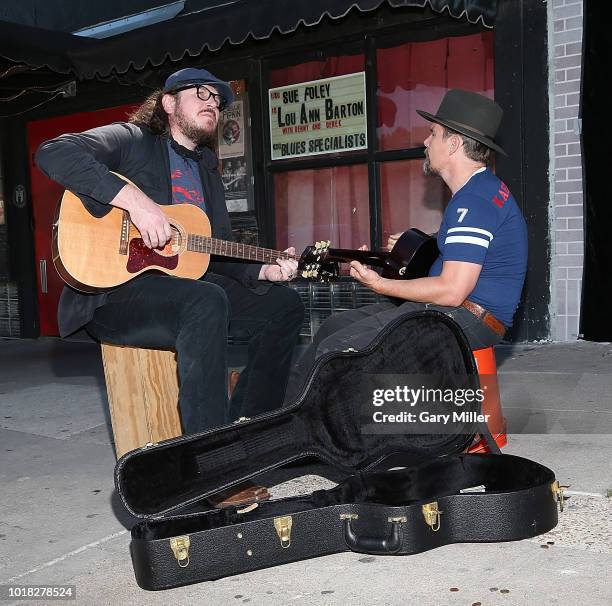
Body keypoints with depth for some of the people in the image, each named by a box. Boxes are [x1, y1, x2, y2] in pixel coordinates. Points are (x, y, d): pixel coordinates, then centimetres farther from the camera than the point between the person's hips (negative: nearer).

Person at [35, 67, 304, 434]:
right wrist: (133, 198, -27)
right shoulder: (131, 140, 1)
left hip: (184, 283, 8)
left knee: (284, 304, -1)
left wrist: (263, 271, -1)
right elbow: (52, 153, -17)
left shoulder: (209, 172, 22)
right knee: (207, 301, -35)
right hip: (114, 289, -8)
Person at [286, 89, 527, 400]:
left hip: (465, 315, -11)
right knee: (335, 325, 9)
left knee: (335, 348, -18)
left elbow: (451, 291, -25)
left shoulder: (475, 200, -19)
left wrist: (380, 284, -14)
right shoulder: (481, 188, 17)